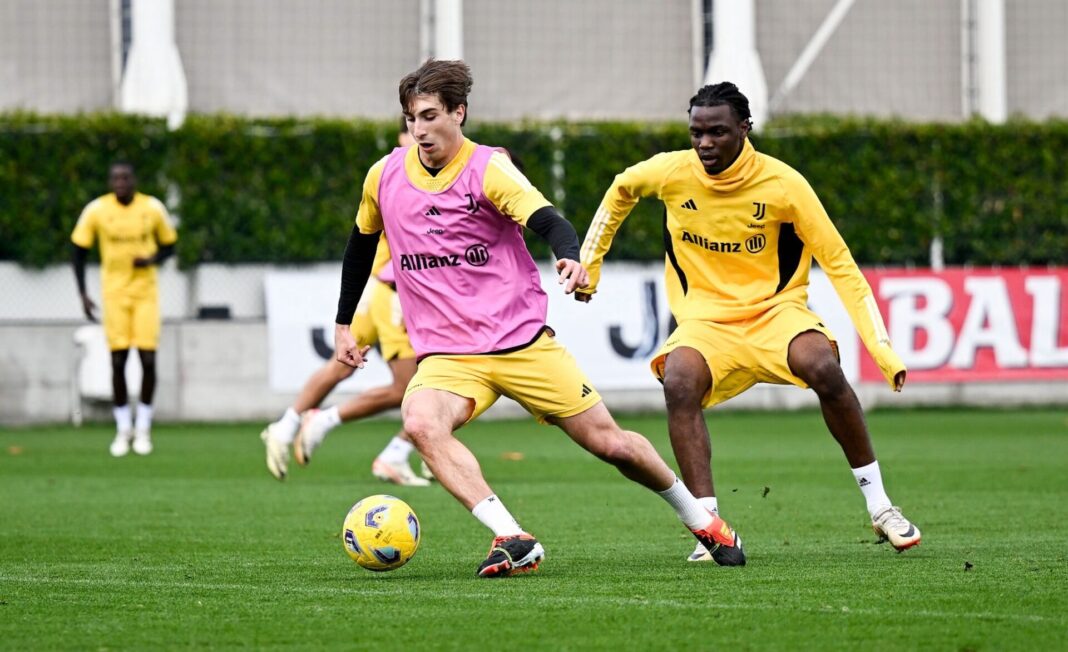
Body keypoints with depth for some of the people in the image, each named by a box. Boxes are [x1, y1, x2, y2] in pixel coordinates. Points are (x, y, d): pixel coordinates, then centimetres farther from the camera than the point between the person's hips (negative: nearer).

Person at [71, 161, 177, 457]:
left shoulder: (153, 208, -3)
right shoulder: (96, 210, -5)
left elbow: (168, 245, 10)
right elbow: (79, 252, 4)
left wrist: (152, 259, -13)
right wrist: (83, 294, -3)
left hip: (146, 291, 0)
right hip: (114, 291, 0)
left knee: (148, 359, -6)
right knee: (118, 360, -1)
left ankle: (143, 428, 9)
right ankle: (123, 428, 13)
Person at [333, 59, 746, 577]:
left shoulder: (488, 168, -9)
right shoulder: (384, 177, 3)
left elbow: (547, 221, -24)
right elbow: (362, 242, 21)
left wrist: (570, 258, -46)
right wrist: (343, 324, 23)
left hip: (522, 339, -2)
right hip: (445, 354, 2)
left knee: (610, 443, 2)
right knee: (421, 423, -32)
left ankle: (700, 520, 29)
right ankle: (513, 540, -36)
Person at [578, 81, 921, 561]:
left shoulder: (782, 184, -13)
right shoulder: (671, 172, -7)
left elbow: (838, 263, -8)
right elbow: (621, 190, 18)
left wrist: (880, 346, -15)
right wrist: (589, 264, 19)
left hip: (776, 310, -1)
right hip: (706, 319, 2)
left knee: (824, 368, -31)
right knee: (679, 382, -31)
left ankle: (879, 507, -14)